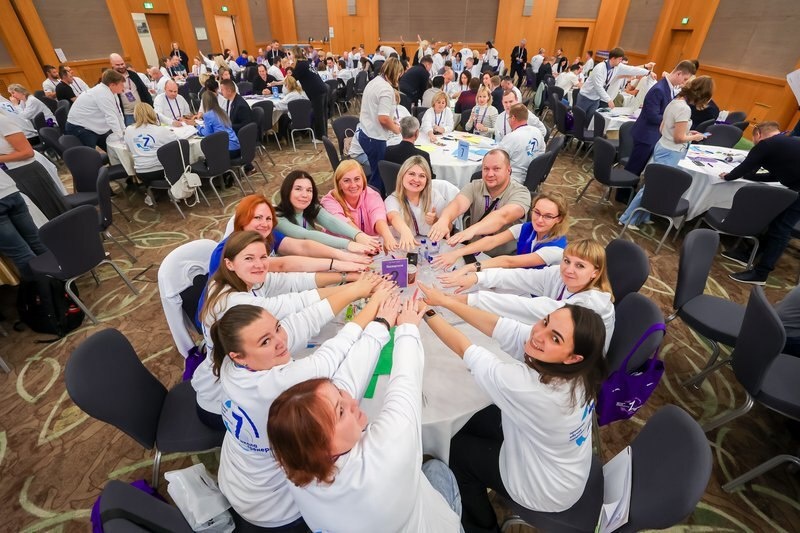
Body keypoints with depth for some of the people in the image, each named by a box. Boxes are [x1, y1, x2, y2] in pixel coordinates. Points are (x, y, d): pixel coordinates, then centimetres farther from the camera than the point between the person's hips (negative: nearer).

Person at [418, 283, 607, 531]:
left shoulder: (531, 388, -44)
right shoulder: (577, 369, -24)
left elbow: (464, 349, -31)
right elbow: (499, 326, -20)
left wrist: (427, 312, -20)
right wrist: (445, 300, -19)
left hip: (546, 490, -6)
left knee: (457, 448, 14)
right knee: (476, 421, 19)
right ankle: (482, 485, 46)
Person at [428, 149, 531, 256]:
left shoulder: (520, 193, -11)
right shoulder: (474, 187, -2)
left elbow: (503, 216, -32)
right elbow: (458, 204, -23)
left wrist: (472, 230, -50)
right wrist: (443, 220, -46)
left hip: (507, 258, -3)